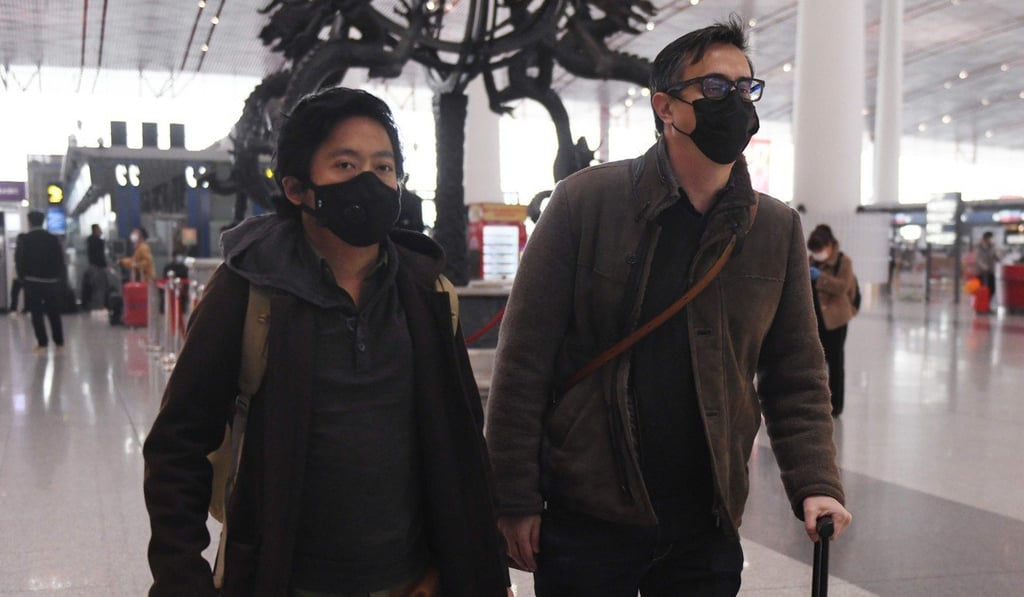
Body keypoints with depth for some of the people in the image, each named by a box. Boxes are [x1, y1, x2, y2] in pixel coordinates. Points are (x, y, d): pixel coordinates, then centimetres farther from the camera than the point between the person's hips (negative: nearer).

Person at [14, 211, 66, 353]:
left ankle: (42, 344, -1)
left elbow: (19, 261, -5)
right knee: (54, 313, 9)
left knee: (36, 313, 2)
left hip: (32, 281, -3)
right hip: (52, 281, 3)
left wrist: (22, 277, 7)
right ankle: (59, 343, 10)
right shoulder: (53, 239, 3)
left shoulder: (24, 239, -6)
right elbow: (60, 260, 5)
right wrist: (60, 277, 12)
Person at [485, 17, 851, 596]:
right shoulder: (585, 201, -7)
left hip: (708, 527, 3)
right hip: (585, 521, -3)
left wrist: (816, 484, -6)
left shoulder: (778, 228, 4)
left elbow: (796, 376, 7)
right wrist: (515, 500, -9)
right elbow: (524, 360, -8)